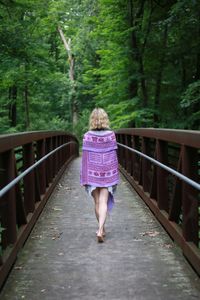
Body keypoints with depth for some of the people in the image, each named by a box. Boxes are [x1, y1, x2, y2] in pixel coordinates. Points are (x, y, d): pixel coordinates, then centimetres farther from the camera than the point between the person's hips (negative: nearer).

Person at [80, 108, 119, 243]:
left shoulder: (87, 136, -7)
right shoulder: (111, 135, -4)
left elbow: (85, 158, -6)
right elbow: (114, 156, 0)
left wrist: (84, 177, 0)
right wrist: (115, 176, 8)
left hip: (92, 173, 0)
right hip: (108, 172, 0)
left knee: (97, 202, 13)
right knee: (104, 202, -1)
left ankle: (102, 229, 25)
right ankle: (100, 230, -16)